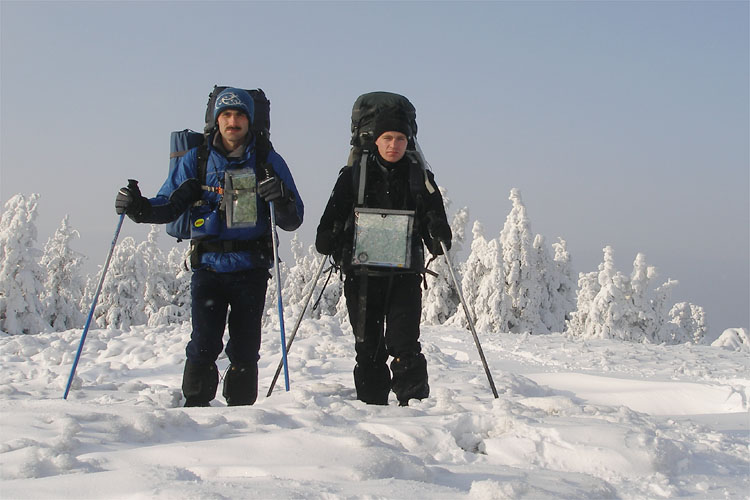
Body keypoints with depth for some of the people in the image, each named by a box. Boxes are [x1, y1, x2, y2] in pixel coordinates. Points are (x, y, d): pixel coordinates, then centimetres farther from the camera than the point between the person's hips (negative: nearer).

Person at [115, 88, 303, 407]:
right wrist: (140, 208, -12)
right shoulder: (196, 160, 8)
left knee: (245, 349, 5)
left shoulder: (268, 161, 5)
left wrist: (281, 201, -19)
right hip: (208, 264, 0)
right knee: (204, 344, -9)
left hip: (251, 267, 0)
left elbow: (293, 221, 3)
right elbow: (169, 205, 8)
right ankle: (195, 406, 3)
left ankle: (241, 410, 17)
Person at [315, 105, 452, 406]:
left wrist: (439, 240, -11)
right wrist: (327, 242, -15)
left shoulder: (421, 179, 10)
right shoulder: (354, 176, 7)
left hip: (405, 275, 0)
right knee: (368, 347, 5)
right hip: (362, 274, 1)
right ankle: (371, 405, 14)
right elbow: (333, 217, 6)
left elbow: (435, 222, 11)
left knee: (405, 345, -10)